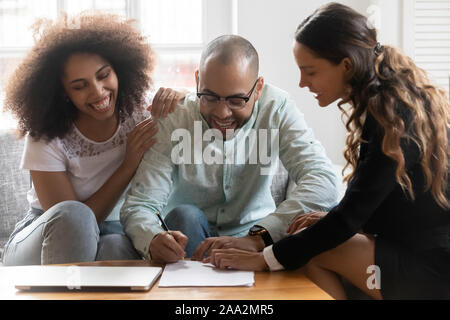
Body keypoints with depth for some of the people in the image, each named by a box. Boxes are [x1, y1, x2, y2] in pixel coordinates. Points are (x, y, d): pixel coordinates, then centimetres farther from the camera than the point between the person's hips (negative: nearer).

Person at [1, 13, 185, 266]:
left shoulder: (136, 116, -7)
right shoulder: (46, 139, -16)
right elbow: (70, 220, -19)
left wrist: (175, 99, -19)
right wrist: (129, 165, -24)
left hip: (110, 238, 2)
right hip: (39, 242, -1)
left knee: (117, 248, -36)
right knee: (73, 215, -37)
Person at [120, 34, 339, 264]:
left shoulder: (276, 108, -16)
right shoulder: (172, 120, -16)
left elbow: (323, 180, -29)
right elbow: (138, 206, -19)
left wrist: (257, 238, -43)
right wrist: (154, 240, -45)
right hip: (189, 237, 0)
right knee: (184, 216, -33)